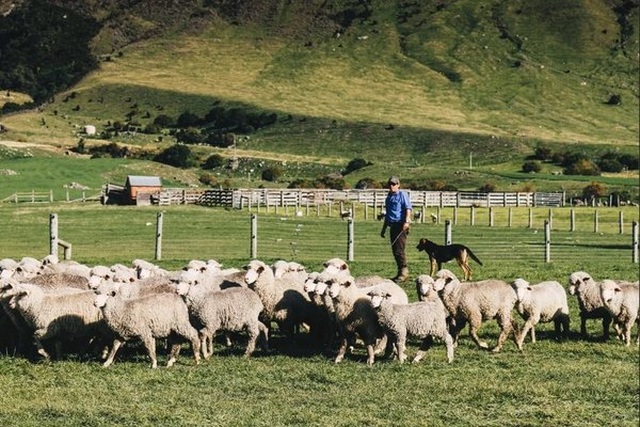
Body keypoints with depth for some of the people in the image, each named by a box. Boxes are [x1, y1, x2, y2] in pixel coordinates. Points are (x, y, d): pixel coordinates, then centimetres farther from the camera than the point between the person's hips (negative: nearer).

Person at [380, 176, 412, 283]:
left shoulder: (402, 195, -1)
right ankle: (400, 273, 14)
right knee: (395, 251, 8)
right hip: (393, 226, 8)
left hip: (401, 225, -8)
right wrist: (384, 229, 28)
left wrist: (407, 221, -27)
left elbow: (408, 208, -13)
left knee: (399, 250, -14)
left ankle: (404, 272, -11)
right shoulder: (389, 197, 22)